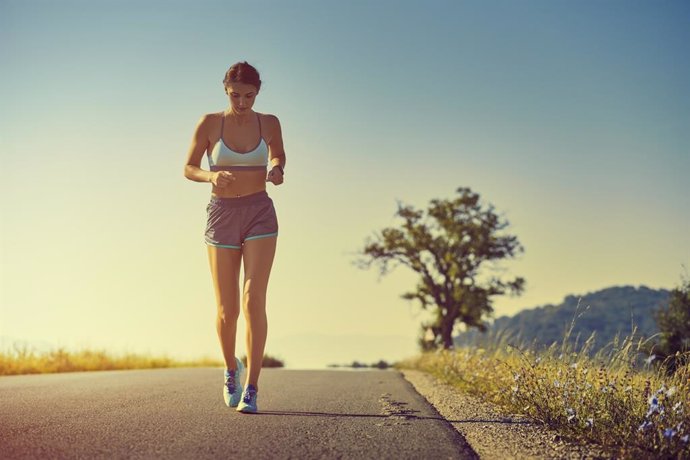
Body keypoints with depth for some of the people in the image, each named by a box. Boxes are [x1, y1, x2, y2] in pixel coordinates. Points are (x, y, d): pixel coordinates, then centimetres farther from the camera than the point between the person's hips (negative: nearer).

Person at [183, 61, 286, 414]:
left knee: (253, 300, -17)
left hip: (260, 215, 0)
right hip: (222, 215, 0)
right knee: (227, 311, 3)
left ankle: (251, 388, -14)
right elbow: (189, 169, 3)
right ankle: (231, 368, 33)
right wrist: (213, 176, -19)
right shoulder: (209, 123, -3)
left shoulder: (268, 123, 1)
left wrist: (277, 170, -6)